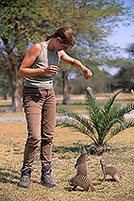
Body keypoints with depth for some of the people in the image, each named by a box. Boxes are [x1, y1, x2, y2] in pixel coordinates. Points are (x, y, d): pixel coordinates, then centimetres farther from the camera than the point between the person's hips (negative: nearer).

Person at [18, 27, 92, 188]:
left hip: (49, 94, 6)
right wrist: (44, 70, -24)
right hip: (32, 94, -6)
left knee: (48, 135, 1)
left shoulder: (59, 52, 6)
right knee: (34, 136, -15)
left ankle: (46, 173, 8)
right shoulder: (37, 48, -12)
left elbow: (73, 61, 27)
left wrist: (83, 68, 6)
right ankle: (26, 172, 2)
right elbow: (21, 71, -12)